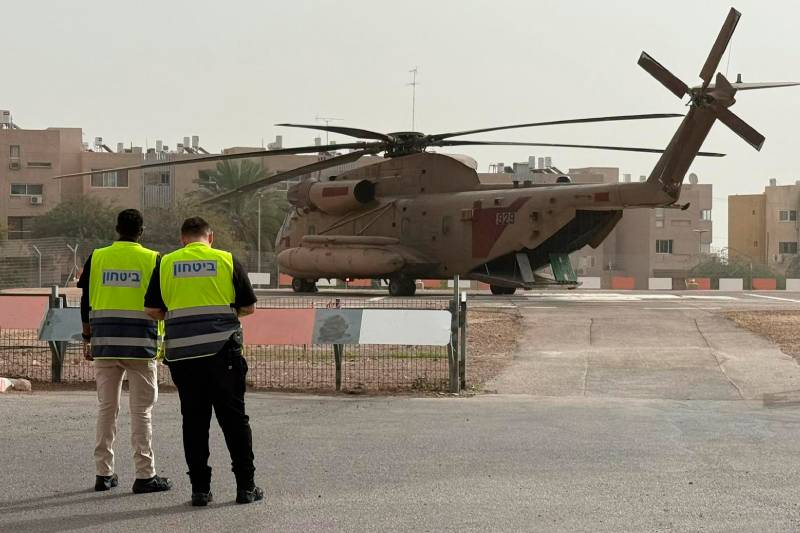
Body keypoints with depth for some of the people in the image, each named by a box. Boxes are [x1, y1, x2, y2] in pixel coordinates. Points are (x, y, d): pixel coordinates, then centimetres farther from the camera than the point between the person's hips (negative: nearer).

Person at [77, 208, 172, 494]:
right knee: (141, 411, 1)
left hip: (104, 343, 3)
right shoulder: (152, 259, -2)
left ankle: (104, 473, 13)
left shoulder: (97, 257, 5)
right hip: (140, 343, -3)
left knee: (106, 408, 10)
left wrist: (87, 338, 14)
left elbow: (86, 303, 7)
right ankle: (145, 475, 1)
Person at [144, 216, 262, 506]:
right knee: (234, 417, 6)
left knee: (194, 419, 8)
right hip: (223, 349, -1)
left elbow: (152, 310, 6)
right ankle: (246, 485, 9)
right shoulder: (227, 260, 3)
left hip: (181, 350, 1)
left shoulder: (166, 263, 6)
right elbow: (249, 307, 6)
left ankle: (200, 488, 8)